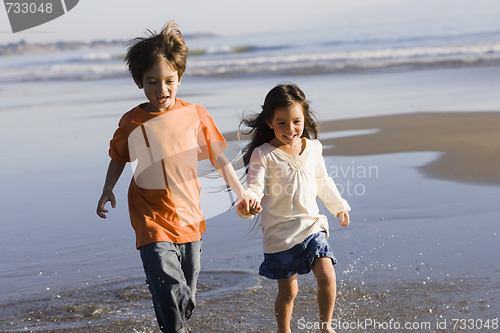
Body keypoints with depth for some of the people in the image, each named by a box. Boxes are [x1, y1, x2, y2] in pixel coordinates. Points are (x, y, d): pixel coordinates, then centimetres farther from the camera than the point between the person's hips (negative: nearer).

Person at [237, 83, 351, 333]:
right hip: (280, 232, -3)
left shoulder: (312, 148, 3)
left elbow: (322, 181, 20)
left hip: (311, 226, 3)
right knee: (288, 290, 6)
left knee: (327, 277, -11)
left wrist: (339, 206, 30)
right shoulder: (263, 155, -12)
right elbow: (255, 188, -20)